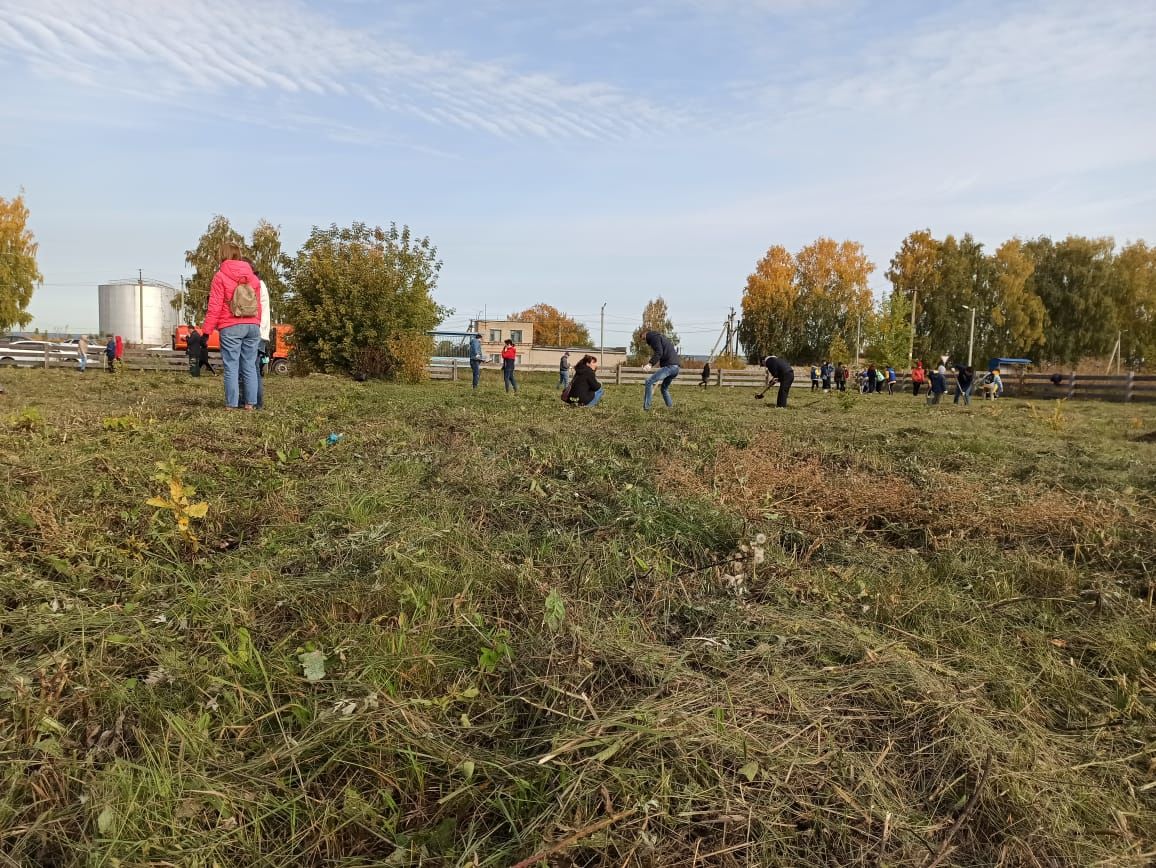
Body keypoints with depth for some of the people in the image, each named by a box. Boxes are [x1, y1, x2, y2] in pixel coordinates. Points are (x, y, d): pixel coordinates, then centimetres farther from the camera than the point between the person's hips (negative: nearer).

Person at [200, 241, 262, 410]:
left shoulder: (220, 276, -2)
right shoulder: (253, 277, 12)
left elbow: (214, 307, -6)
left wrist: (206, 331, -3)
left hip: (230, 328, -4)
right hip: (252, 326, 4)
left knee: (231, 366, -1)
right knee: (250, 366, 6)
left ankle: (232, 404, -1)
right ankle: (250, 403, 6)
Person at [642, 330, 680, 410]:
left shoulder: (654, 337, 0)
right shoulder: (661, 337, 30)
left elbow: (659, 352, -16)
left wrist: (650, 364, -24)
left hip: (669, 366, -10)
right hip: (676, 367, 10)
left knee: (649, 381, -12)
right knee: (664, 388, 23)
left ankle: (646, 407, -16)